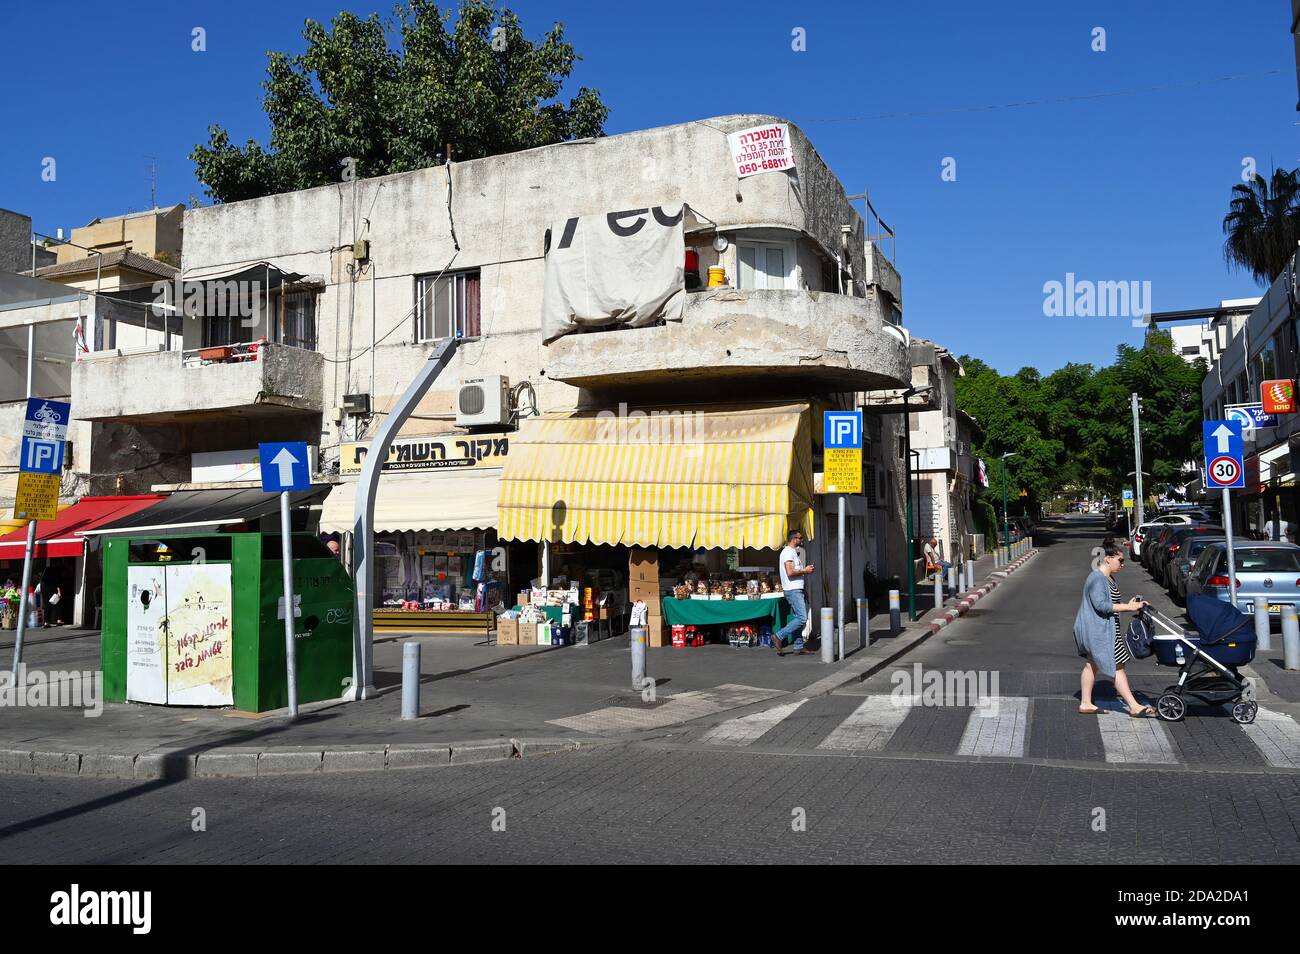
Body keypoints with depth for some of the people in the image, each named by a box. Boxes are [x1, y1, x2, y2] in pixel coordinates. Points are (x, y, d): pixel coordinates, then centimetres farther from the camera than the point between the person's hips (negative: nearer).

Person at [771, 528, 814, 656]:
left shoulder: (793, 552, 20)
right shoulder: (788, 552, -13)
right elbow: (790, 572, -23)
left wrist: (806, 570, 12)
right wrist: (804, 571, -12)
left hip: (797, 590, 11)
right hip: (793, 590, -11)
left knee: (798, 618, 11)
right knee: (802, 618, -13)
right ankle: (778, 636, -11)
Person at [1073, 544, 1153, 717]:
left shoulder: (1109, 579, 14)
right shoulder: (1096, 578, -20)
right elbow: (1101, 605, -27)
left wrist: (1132, 605, 9)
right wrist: (1128, 607, -26)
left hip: (1101, 629, 11)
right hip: (1098, 630, -11)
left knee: (1092, 664, 14)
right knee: (1117, 666, -7)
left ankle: (1085, 703, 21)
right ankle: (1134, 707, -3)